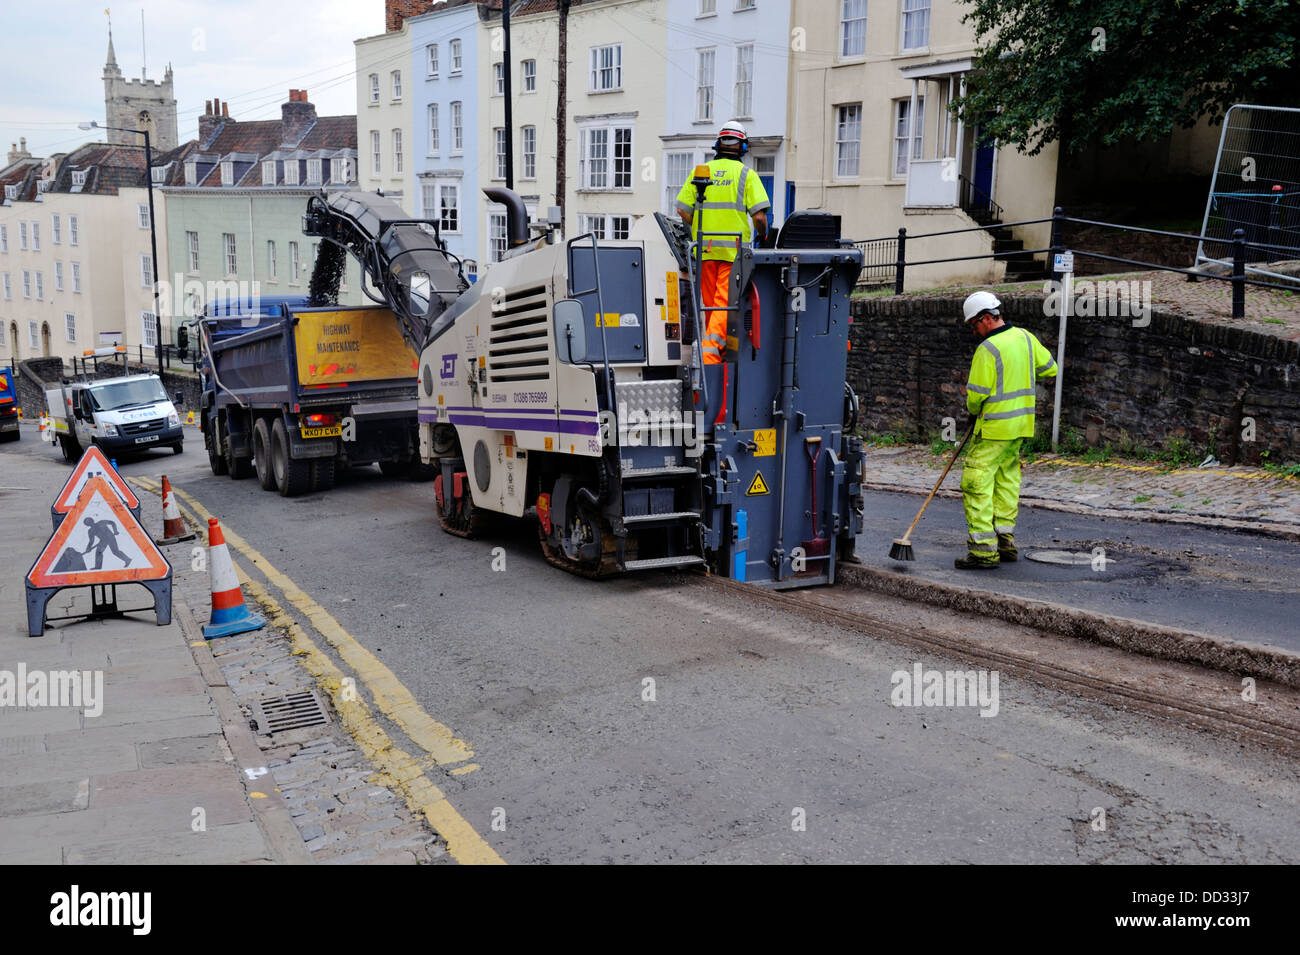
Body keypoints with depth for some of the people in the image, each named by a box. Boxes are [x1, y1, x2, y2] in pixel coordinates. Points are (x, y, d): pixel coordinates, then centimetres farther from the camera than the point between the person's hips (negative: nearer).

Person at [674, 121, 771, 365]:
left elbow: (682, 209, 3)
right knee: (725, 301, -6)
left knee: (710, 302, 13)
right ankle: (711, 349, -22)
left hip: (704, 248, 4)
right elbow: (759, 216, -8)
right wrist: (762, 236, 12)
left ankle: (720, 351, 24)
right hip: (734, 250, -3)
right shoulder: (747, 174, 0)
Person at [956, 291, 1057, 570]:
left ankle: (983, 550, -8)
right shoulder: (1024, 337, 7)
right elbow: (1050, 369, 17)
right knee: (1007, 482, 17)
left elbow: (976, 393, -16)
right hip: (1021, 426, 9)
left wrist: (973, 411, 4)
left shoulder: (988, 349, -17)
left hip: (994, 428, -9)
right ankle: (1005, 543, 23)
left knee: (977, 484, -5)